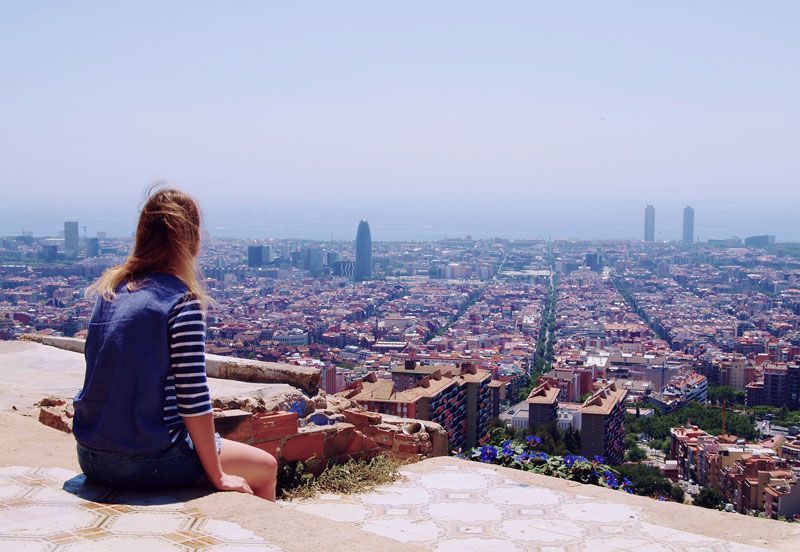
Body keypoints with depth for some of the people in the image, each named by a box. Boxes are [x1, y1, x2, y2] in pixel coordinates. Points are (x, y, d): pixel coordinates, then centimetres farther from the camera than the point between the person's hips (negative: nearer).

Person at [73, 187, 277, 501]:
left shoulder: (109, 290, 4)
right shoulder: (182, 301, -16)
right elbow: (193, 397, -18)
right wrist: (218, 477, -9)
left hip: (91, 457, 8)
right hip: (147, 463, -7)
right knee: (266, 466, 14)